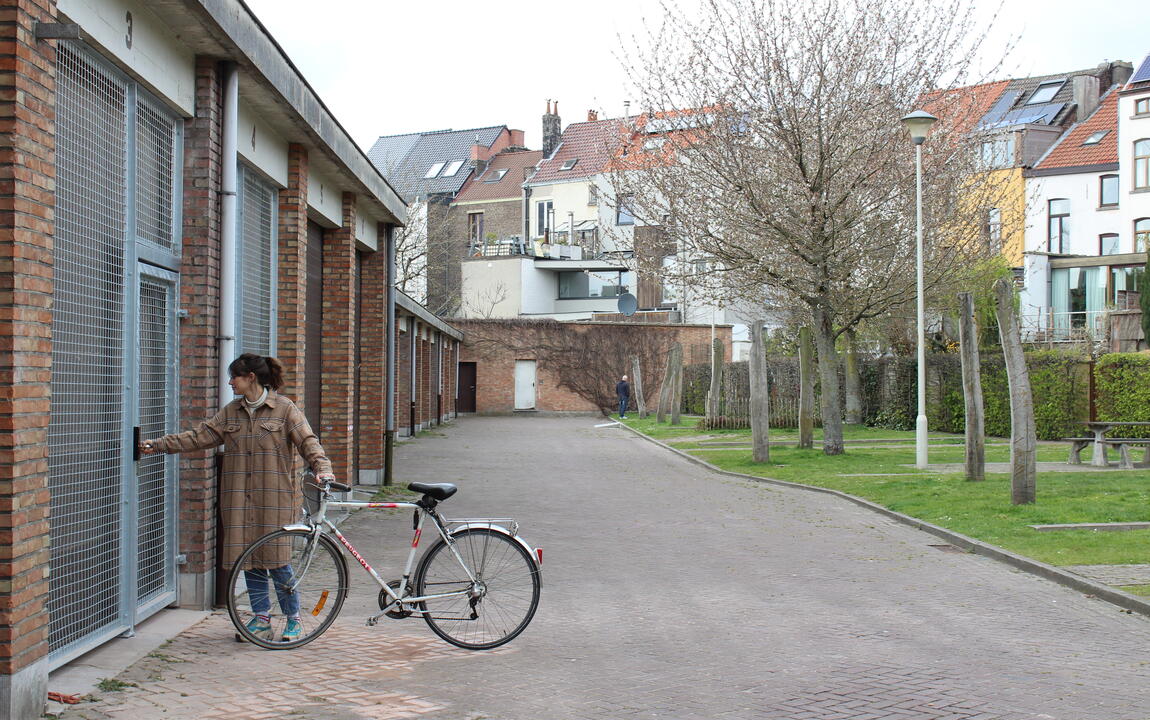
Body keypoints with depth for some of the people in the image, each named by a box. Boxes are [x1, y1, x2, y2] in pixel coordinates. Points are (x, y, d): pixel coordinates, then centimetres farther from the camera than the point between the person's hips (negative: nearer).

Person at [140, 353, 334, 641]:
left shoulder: (284, 409, -2)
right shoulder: (231, 412, 13)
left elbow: (308, 441, -8)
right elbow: (199, 437, 12)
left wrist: (322, 467, -25)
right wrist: (157, 445, 7)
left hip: (274, 498, -5)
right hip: (240, 499, 5)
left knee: (276, 559, -5)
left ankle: (293, 619, 11)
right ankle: (261, 618, 20)